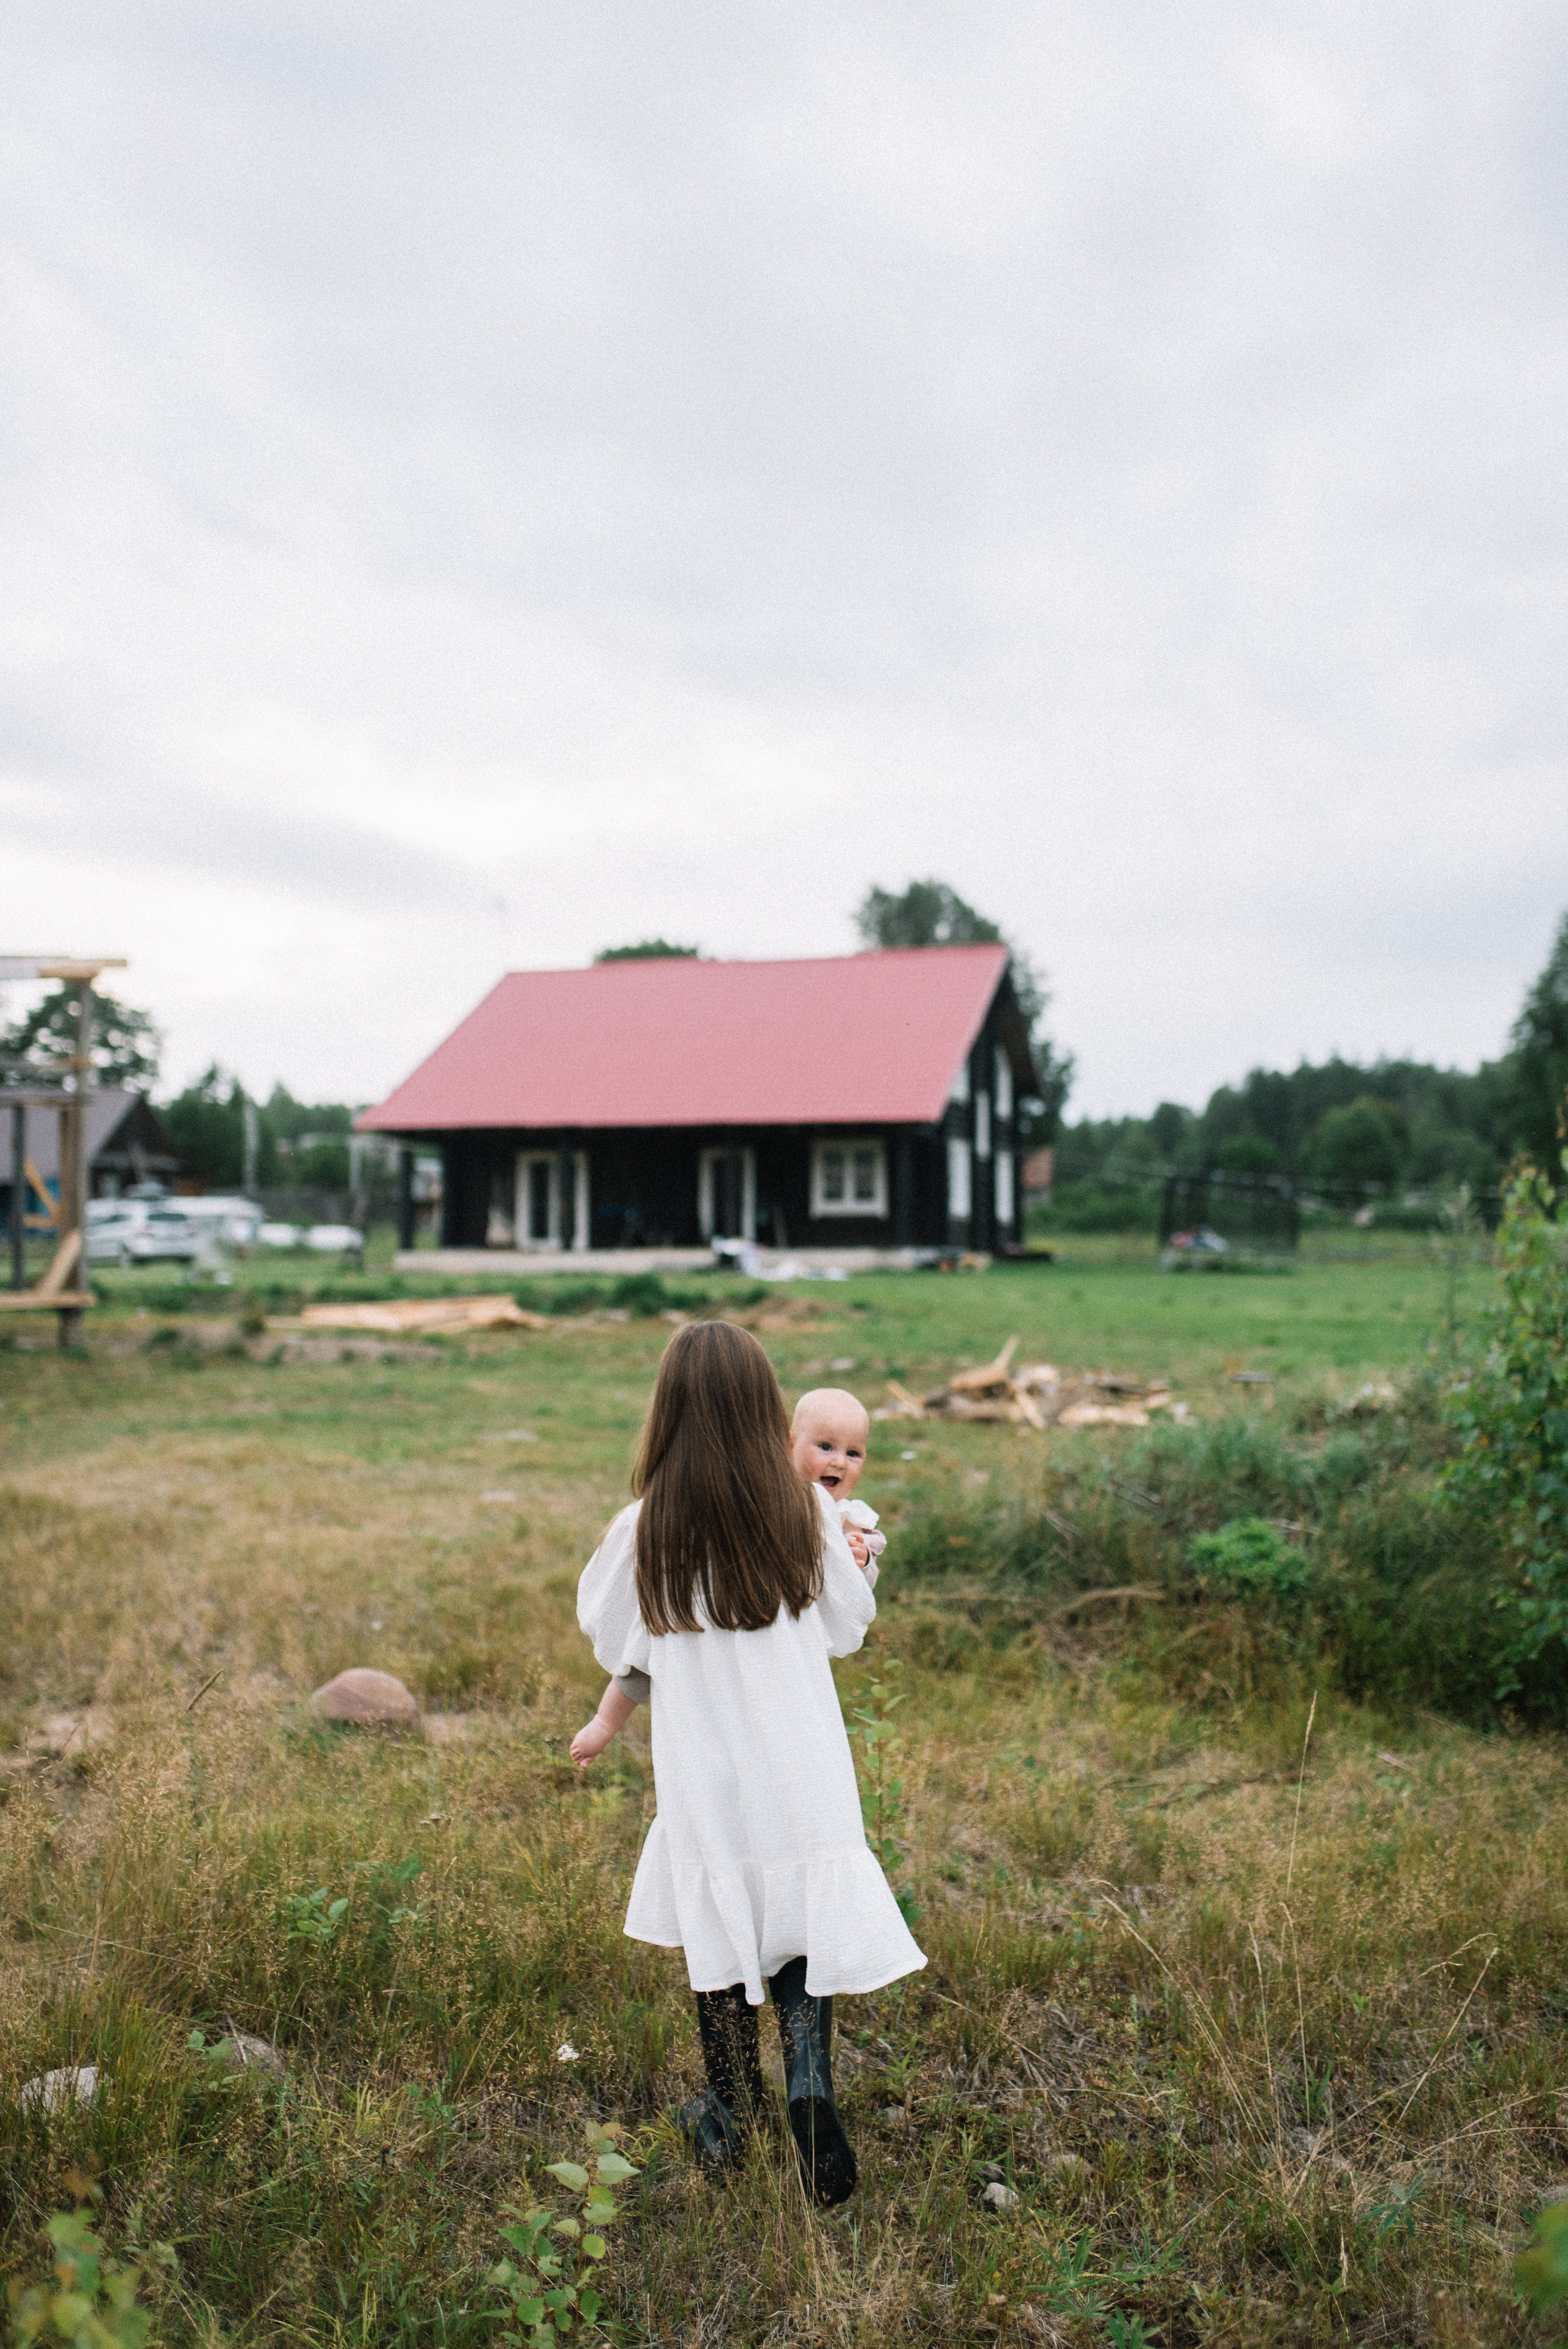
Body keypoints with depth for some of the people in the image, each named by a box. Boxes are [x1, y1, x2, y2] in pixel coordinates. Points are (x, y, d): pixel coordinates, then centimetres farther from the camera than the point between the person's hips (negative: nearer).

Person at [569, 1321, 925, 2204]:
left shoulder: (646, 1531, -13)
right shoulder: (810, 1512, -10)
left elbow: (618, 1642, 1)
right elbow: (850, 1627, 4)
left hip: (707, 1774, 0)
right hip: (803, 1769, 1)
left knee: (723, 1939, 16)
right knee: (804, 1929, 15)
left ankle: (732, 2118, 30)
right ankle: (810, 2081, -6)